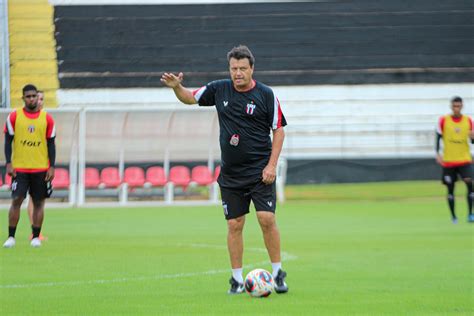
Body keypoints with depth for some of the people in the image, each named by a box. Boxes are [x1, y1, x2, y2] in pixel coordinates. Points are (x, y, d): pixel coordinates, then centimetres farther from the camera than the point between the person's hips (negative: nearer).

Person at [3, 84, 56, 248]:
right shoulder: (14, 117, 1)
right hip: (19, 168, -1)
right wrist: (9, 163, -6)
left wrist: (52, 167, -2)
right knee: (16, 200, -6)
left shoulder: (47, 119, 3)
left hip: (41, 169, 1)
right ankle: (11, 237, -1)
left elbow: (51, 144, 5)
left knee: (39, 202, 3)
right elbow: (8, 141, 3)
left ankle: (36, 237, 10)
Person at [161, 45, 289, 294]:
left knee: (267, 219, -13)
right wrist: (176, 87, -7)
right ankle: (237, 279, 11)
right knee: (234, 225, 3)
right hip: (230, 173, 3)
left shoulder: (265, 94, -6)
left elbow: (279, 130, -2)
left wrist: (272, 165, -9)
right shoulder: (219, 89, 3)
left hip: (259, 170, -3)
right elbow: (189, 98, 15)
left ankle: (278, 274, -1)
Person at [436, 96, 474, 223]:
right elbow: (438, 137, 5)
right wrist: (438, 153, -7)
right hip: (448, 160, 0)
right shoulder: (443, 120, -2)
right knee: (450, 189, 5)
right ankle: (453, 216, 19)